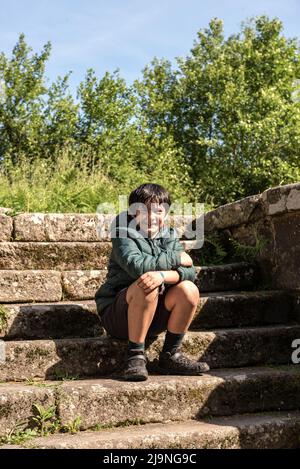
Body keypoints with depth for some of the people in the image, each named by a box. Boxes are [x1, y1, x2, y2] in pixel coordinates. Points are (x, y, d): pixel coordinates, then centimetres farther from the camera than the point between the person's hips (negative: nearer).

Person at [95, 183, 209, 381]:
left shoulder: (170, 238, 6)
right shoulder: (124, 237, -8)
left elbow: (190, 271, -12)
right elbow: (137, 265, -30)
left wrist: (163, 274, -33)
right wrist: (176, 258, -19)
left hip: (154, 316, 5)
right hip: (118, 315, -5)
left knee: (188, 289, -18)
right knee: (146, 287, -33)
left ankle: (170, 355, -5)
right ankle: (135, 356, -21)